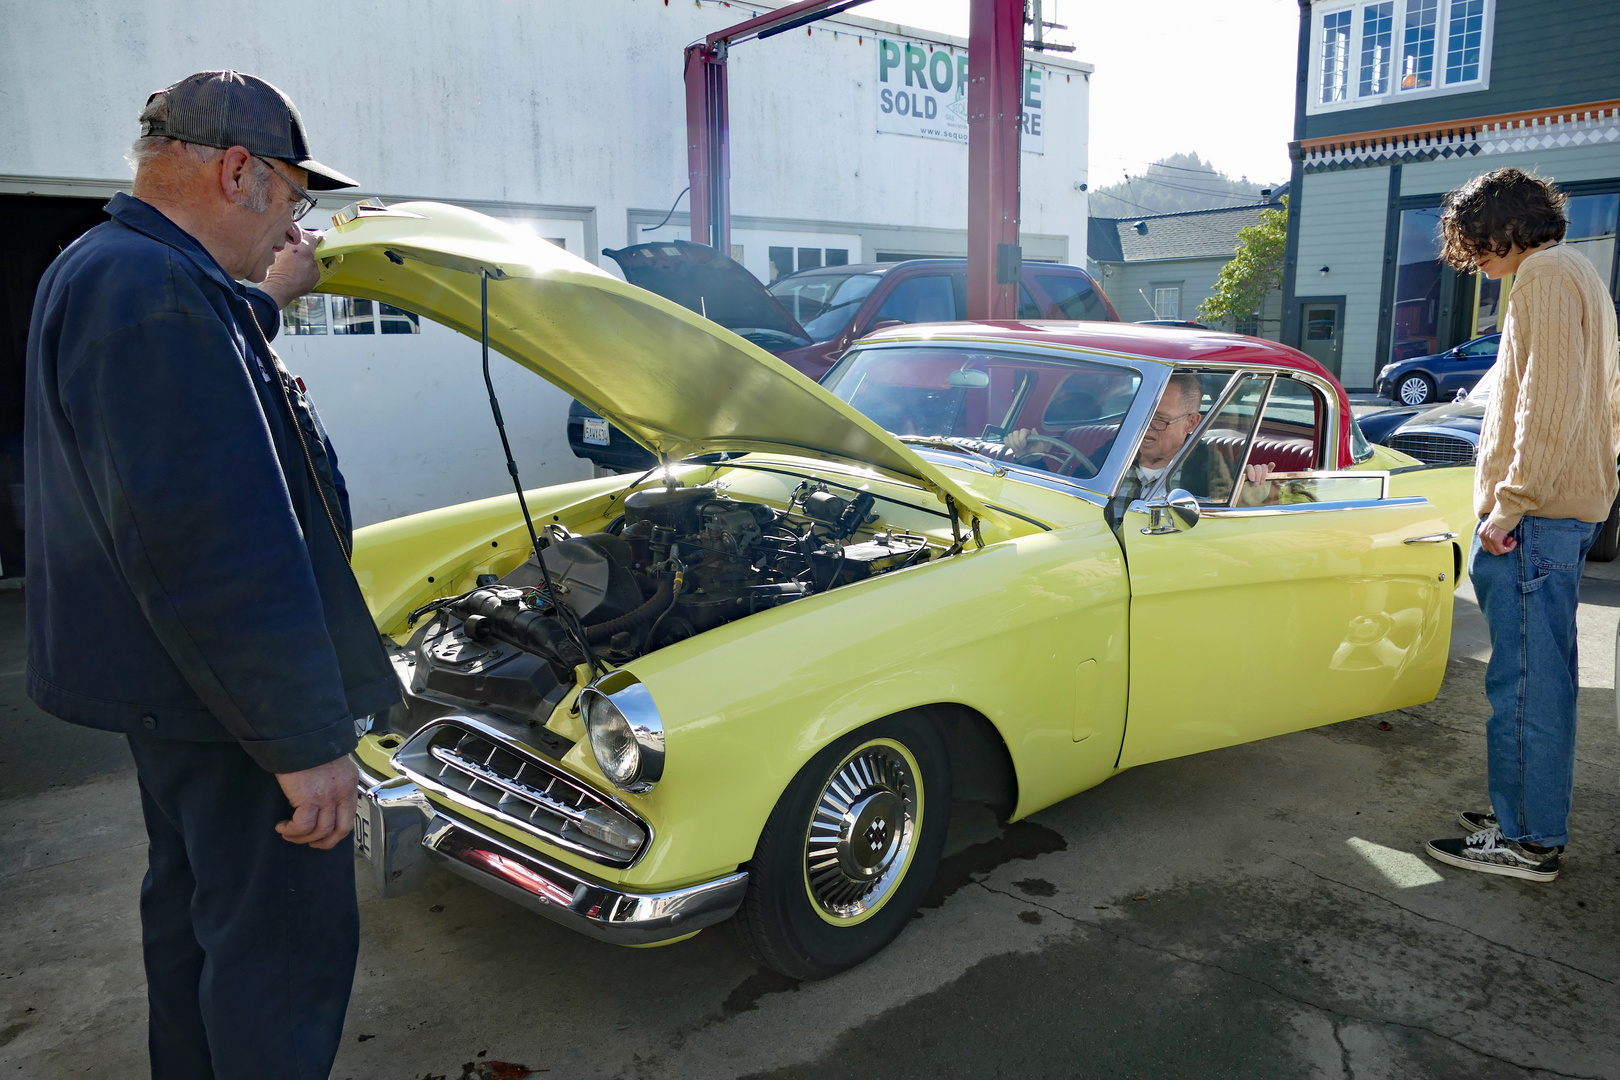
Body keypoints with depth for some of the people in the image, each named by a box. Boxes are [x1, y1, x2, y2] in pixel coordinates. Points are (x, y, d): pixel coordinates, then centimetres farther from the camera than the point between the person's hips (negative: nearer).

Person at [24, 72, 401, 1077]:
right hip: (231, 693, -11)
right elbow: (208, 541, -30)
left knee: (192, 896, 25)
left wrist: (270, 297, 32)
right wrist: (306, 739, -28)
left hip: (163, 677, 11)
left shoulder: (108, 269, 11)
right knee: (285, 936, 2)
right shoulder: (151, 293, -24)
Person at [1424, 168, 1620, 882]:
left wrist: (1509, 506, -19)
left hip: (1536, 517, -11)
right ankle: (1535, 814, 25)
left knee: (1525, 678, -6)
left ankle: (1527, 840, 1)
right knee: (1545, 673, 15)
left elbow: (1552, 401, -21)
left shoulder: (1546, 276, -10)